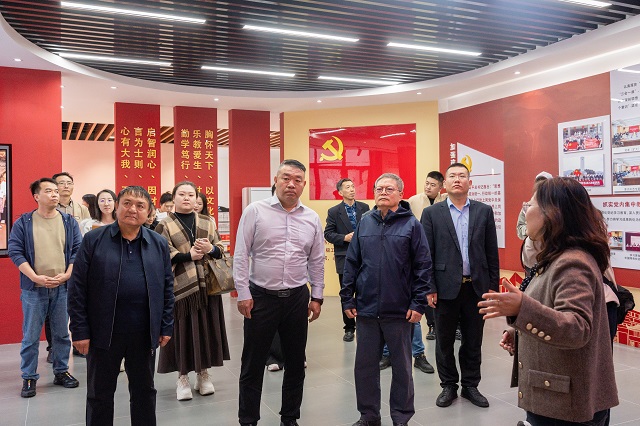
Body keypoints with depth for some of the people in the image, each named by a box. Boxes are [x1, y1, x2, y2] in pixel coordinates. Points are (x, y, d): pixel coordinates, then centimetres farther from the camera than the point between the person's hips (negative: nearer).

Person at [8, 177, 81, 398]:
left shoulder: (69, 222, 6)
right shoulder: (23, 222, 0)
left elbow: (78, 250, 3)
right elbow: (15, 251, -4)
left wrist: (66, 275, -10)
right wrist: (36, 277, -14)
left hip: (63, 287, 2)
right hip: (33, 288, -2)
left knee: (62, 333, 11)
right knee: (31, 336, 5)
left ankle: (61, 372, 25)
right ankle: (29, 378, 17)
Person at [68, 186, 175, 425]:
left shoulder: (159, 244, 4)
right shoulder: (93, 240, -3)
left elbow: (167, 287, 6)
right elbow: (77, 288, -4)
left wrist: (166, 326, 3)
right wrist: (80, 331, -8)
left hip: (145, 333, 2)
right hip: (103, 332, -2)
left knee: (144, 391, 15)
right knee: (100, 394, 13)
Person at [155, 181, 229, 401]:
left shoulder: (207, 223, 12)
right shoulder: (164, 225, 2)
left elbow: (220, 250, 12)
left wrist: (210, 249, -11)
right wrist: (189, 255, -18)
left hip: (206, 284, 3)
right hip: (179, 286, -3)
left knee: (205, 329, 7)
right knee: (182, 331, 0)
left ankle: (203, 373, 21)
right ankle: (182, 377, 15)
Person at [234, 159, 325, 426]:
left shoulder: (312, 218, 5)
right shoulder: (255, 211, -5)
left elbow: (316, 261, 11)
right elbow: (241, 255, -5)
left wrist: (317, 297, 8)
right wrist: (243, 294, -8)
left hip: (298, 298, 3)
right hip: (261, 297, -3)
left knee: (296, 362, 13)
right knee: (253, 363, 8)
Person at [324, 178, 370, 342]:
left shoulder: (364, 208, 5)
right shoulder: (334, 211, 1)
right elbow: (328, 234, -2)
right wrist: (345, 238, -14)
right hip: (344, 258, -1)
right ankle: (349, 328, 19)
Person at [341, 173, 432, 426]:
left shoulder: (411, 224, -3)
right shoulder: (365, 223, 6)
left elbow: (423, 266, -4)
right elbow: (351, 263, 8)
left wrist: (419, 303, -8)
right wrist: (347, 299, 4)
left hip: (400, 310, -3)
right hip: (366, 309, 3)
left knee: (402, 367, 11)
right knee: (364, 365, 12)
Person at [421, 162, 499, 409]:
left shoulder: (484, 211, 5)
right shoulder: (432, 213, 0)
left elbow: (491, 252, 5)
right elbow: (426, 254, -2)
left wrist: (493, 285, 2)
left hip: (476, 286, 1)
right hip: (445, 287, -1)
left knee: (473, 341, 12)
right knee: (444, 341, 10)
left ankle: (470, 386, 28)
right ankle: (448, 386, 26)